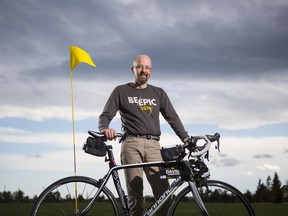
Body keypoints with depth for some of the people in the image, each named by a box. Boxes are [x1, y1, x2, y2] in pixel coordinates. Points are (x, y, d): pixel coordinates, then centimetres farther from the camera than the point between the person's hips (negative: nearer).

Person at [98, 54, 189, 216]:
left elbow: (172, 117, 16)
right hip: (131, 144, -2)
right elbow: (105, 116, 9)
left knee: (164, 193, -10)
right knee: (135, 194, -10)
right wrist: (105, 128, -14)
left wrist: (185, 138, 1)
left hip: (153, 146, 2)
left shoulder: (158, 93, 22)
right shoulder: (121, 91, 14)